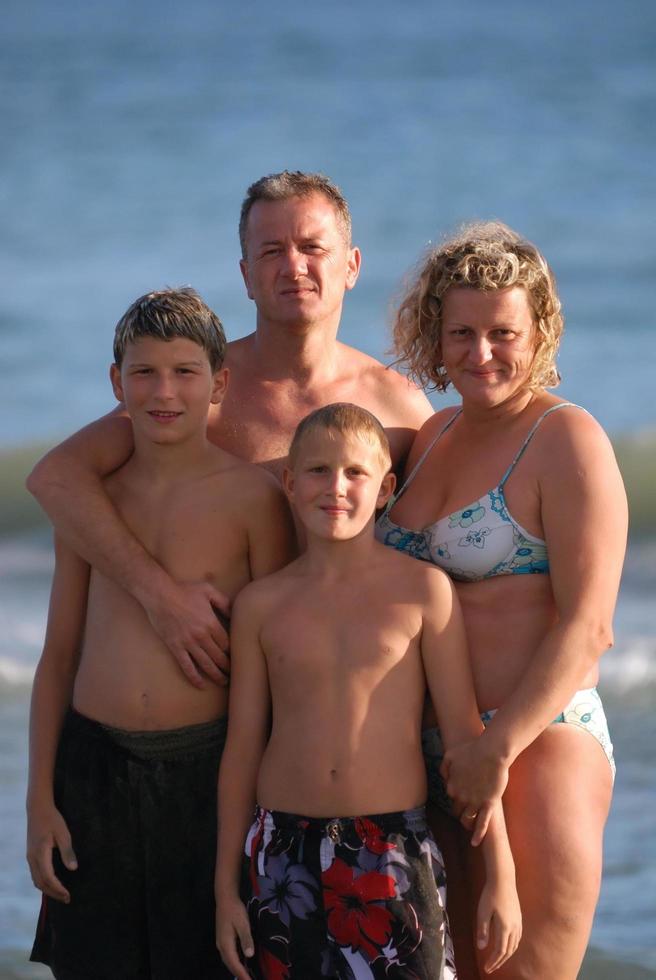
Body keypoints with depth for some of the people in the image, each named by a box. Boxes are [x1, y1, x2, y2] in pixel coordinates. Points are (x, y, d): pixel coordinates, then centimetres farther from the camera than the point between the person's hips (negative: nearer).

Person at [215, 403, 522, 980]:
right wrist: (226, 887, 9)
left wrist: (500, 874, -1)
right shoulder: (262, 604, 6)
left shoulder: (423, 590, 0)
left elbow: (465, 733, 1)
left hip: (394, 853, -2)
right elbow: (242, 748, 10)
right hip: (282, 851, 2)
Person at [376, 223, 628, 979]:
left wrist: (499, 746, -19)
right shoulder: (433, 436, 15)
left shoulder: (566, 440, -7)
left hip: (539, 740, -7)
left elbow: (588, 625, -14)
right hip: (429, 751, 7)